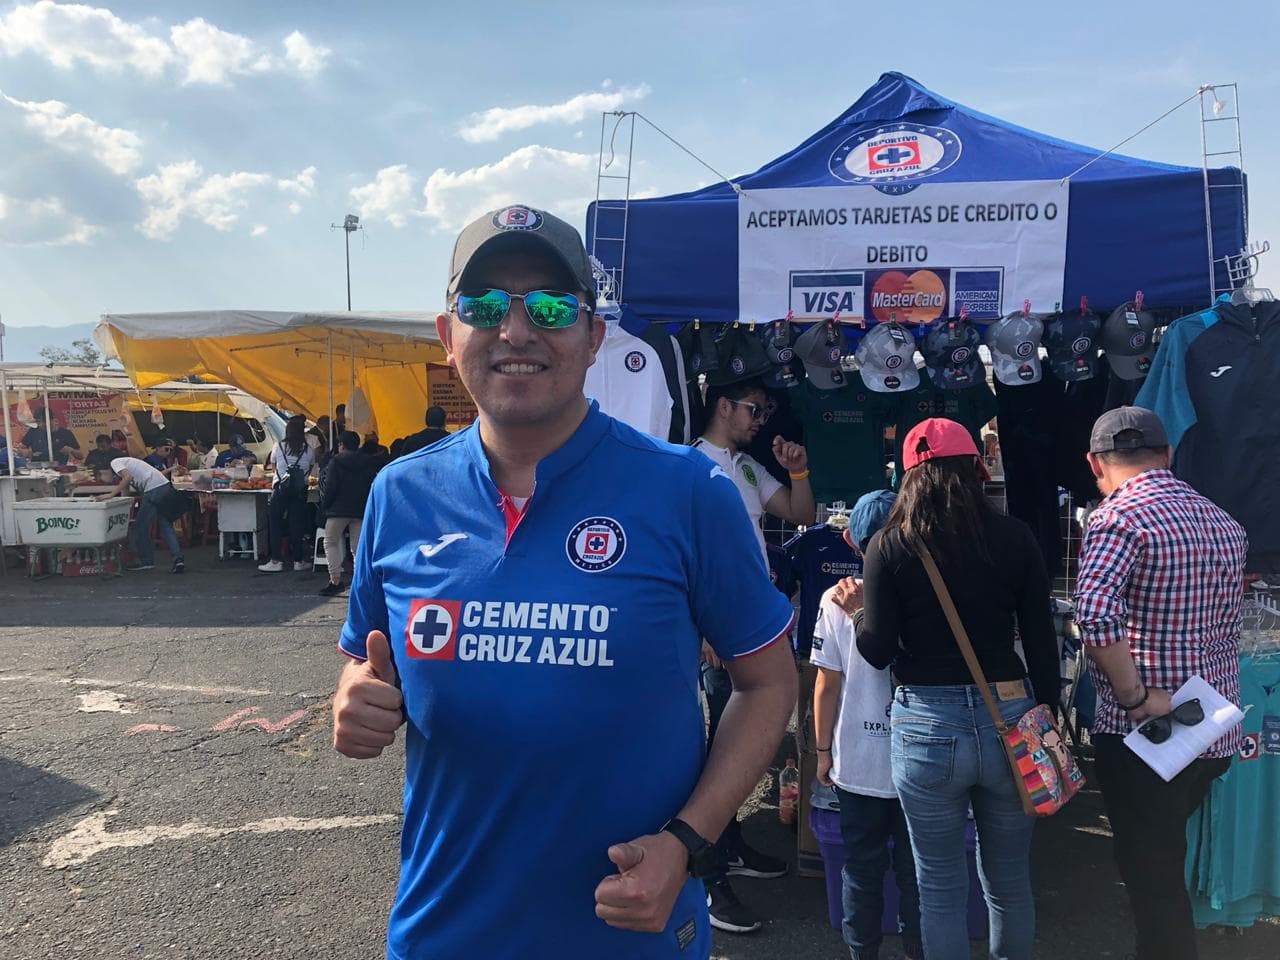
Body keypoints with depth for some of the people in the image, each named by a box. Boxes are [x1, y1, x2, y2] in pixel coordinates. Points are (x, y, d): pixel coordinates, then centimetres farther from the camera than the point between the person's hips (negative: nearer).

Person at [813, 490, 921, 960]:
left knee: (862, 869, 16)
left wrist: (823, 749, 4)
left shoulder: (836, 600, -12)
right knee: (915, 870, 16)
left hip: (858, 762, 0)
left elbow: (827, 685, -7)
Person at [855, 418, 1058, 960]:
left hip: (929, 727, -2)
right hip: (1010, 719, 2)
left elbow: (878, 651, -6)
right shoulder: (1015, 538, -1)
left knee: (941, 888, 12)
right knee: (1010, 881, 20)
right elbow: (1042, 642, 1)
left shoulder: (890, 546, -5)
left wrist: (852, 609, 13)